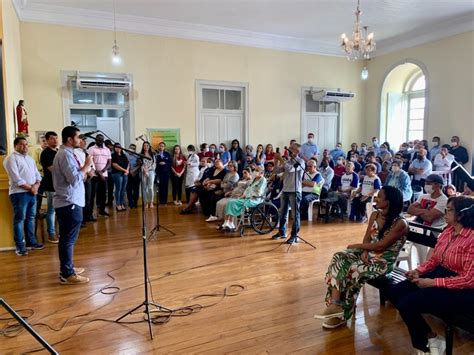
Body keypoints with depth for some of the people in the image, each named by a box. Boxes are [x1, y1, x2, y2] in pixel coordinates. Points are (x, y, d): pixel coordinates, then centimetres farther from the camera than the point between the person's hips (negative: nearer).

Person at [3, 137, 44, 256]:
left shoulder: (30, 158, 17)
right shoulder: (11, 159, -7)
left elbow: (37, 174, 13)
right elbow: (16, 179, -16)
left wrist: (36, 186, -6)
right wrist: (30, 188, -12)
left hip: (32, 192, 7)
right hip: (19, 193, -7)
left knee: (30, 218, 12)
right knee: (19, 219, -3)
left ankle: (31, 242, 22)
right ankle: (20, 246, 3)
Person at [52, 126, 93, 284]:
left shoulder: (65, 153, 16)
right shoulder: (66, 154, -16)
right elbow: (75, 179, -22)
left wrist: (84, 171, 7)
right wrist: (87, 165, -12)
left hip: (67, 202, 11)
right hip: (69, 203, -11)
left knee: (66, 238, 17)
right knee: (69, 238, -5)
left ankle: (67, 268, 28)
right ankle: (67, 275, 2)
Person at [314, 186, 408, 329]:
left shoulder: (400, 223, -17)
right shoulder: (375, 215, 6)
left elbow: (381, 246, -19)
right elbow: (367, 238, 6)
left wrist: (357, 246, -10)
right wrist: (364, 251, -15)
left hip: (384, 261, -6)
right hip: (369, 254, 7)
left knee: (354, 269, -29)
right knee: (339, 258, -19)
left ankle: (342, 313, -12)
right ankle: (335, 304, -23)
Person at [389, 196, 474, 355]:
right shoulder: (448, 231, 6)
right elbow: (434, 259, 14)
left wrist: (433, 282, -22)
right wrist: (419, 271, -4)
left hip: (461, 291, -9)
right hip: (439, 274, 9)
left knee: (407, 304, -22)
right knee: (394, 293, -4)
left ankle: (428, 342, 9)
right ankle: (428, 337, 10)